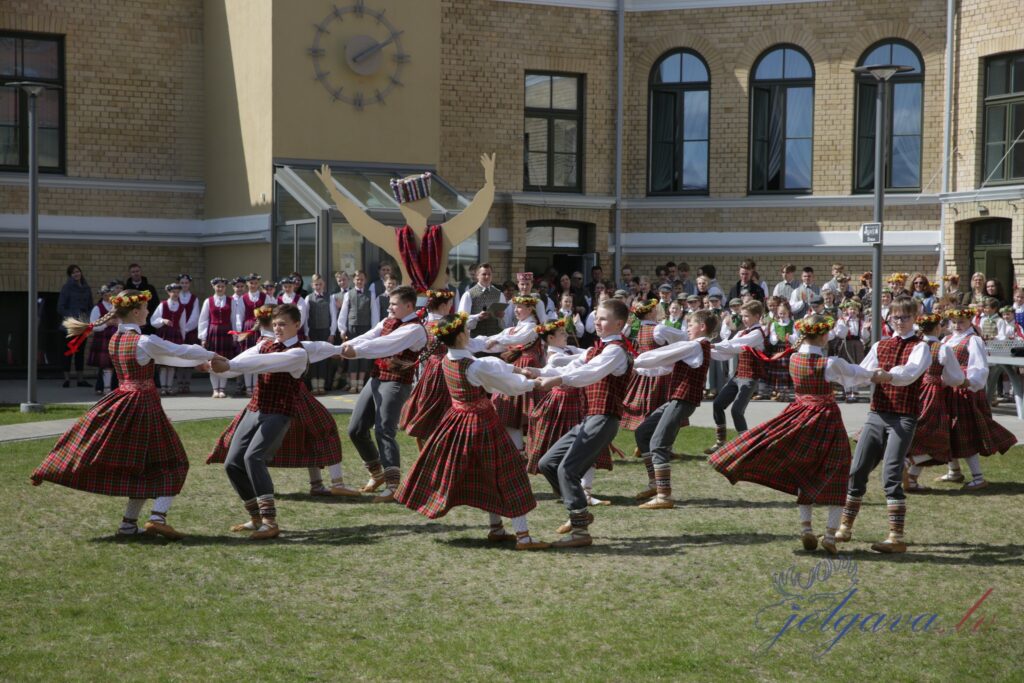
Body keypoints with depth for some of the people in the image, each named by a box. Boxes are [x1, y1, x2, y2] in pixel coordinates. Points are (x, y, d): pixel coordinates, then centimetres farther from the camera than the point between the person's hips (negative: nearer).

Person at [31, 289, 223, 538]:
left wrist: (198, 362, 16)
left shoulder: (115, 339, 9)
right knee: (170, 465, 2)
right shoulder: (145, 342, -16)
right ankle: (158, 517, -13)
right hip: (144, 406, -8)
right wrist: (212, 357, 10)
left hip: (119, 404, 8)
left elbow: (159, 356, 14)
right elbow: (181, 351, -8)